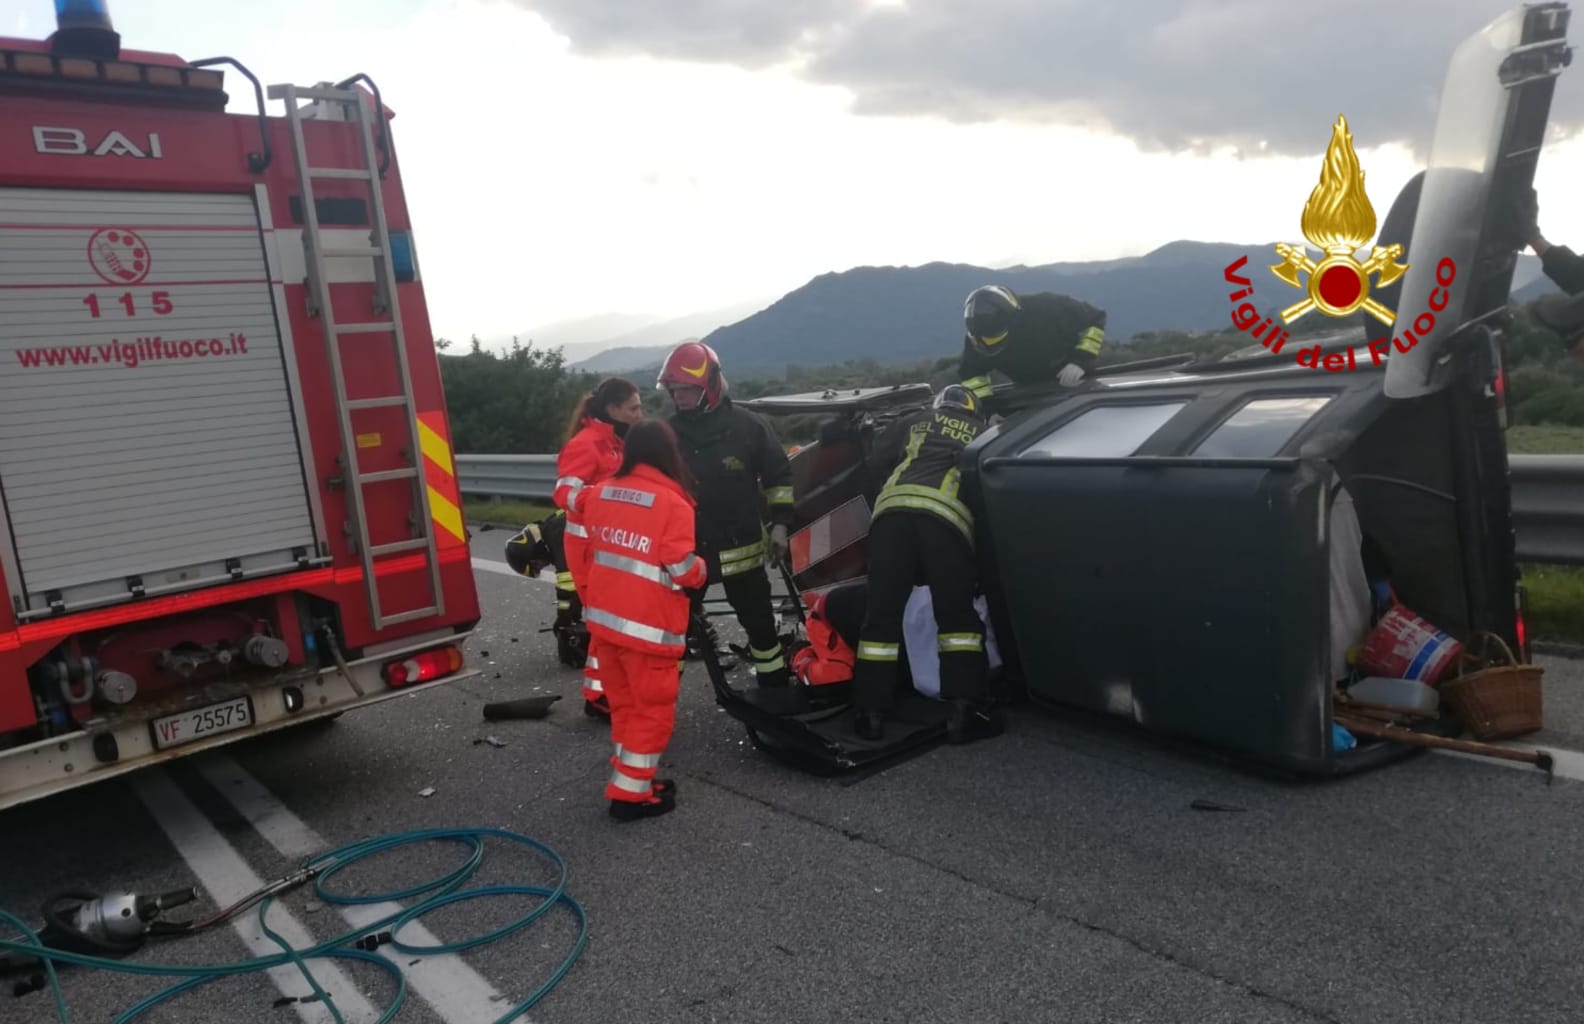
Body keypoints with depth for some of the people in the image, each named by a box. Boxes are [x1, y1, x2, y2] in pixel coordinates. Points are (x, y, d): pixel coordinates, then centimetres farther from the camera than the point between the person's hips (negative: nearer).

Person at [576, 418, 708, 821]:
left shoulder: (600, 494, 5)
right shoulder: (673, 504, -15)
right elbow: (683, 571, -15)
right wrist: (701, 569, 4)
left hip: (602, 618, 7)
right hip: (648, 626, -6)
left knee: (623, 703, 19)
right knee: (652, 709, 6)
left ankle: (634, 775, 27)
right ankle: (631, 793, 8)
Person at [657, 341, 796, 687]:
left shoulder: (747, 425, -7)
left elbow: (779, 475, 0)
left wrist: (780, 524, -4)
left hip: (740, 546, -1)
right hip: (686, 548, 2)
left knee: (759, 620, 11)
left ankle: (776, 686, 28)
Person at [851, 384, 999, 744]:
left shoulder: (916, 423, 31)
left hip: (891, 510, 2)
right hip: (945, 516, -1)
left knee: (882, 616, 5)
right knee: (957, 617, 5)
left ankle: (871, 714, 4)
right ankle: (963, 711, -6)